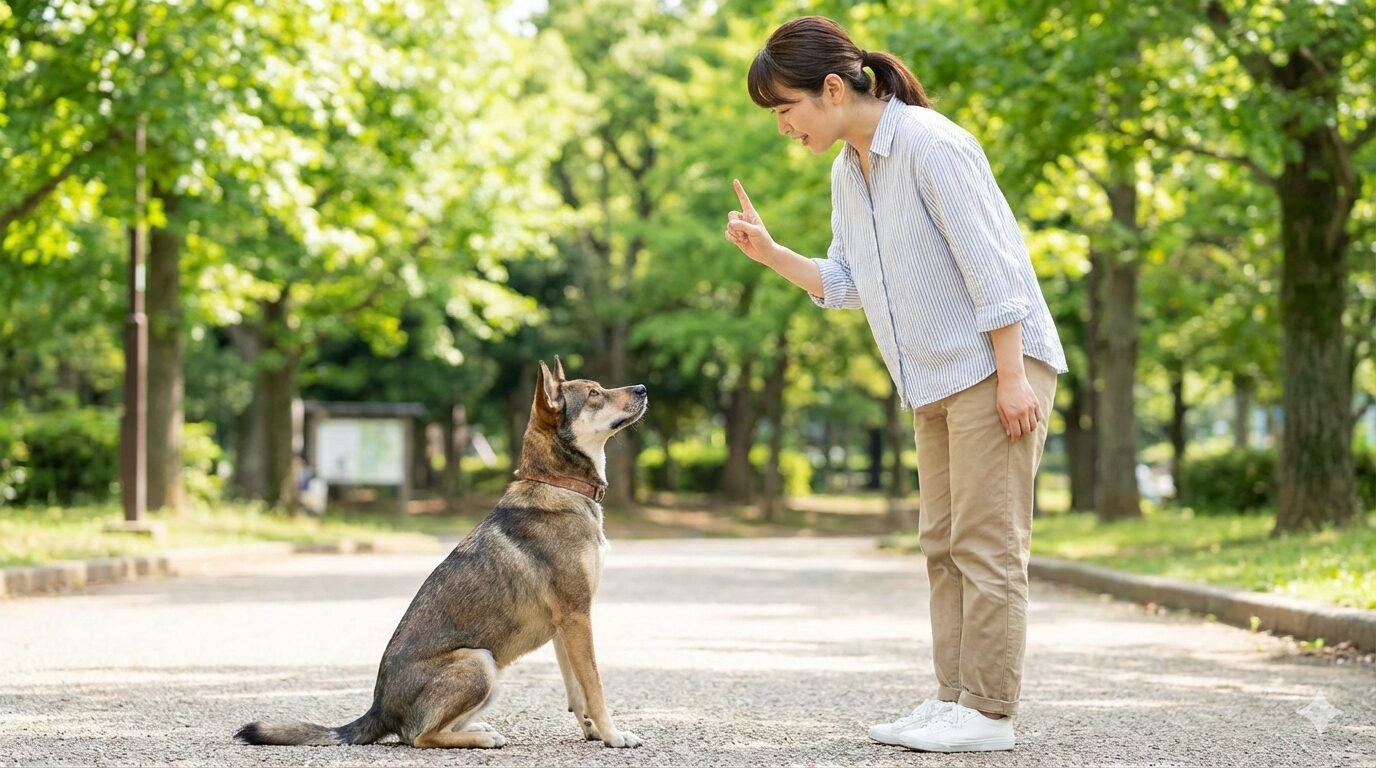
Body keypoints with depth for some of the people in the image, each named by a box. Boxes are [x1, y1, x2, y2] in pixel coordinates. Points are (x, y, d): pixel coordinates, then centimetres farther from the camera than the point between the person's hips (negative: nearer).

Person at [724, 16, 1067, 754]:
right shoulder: (846, 173, 10)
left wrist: (1013, 376, -21)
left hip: (996, 368, -9)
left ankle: (988, 713, -5)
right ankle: (954, 700, 13)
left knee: (986, 542, -8)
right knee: (944, 544, 9)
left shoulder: (929, 144, -17)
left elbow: (990, 263, -19)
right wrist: (768, 253, 0)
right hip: (936, 383, 9)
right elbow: (847, 284, 14)